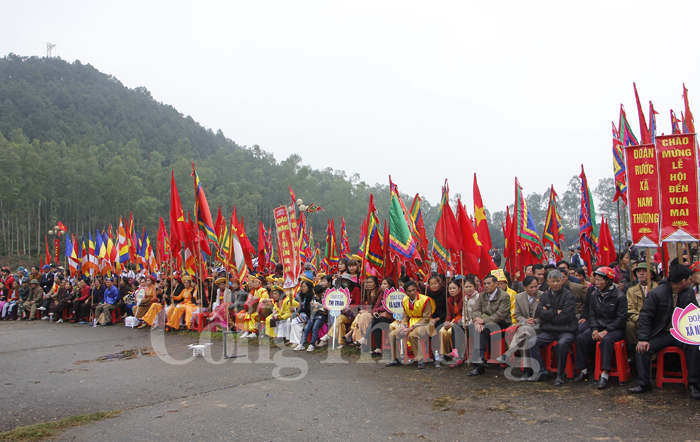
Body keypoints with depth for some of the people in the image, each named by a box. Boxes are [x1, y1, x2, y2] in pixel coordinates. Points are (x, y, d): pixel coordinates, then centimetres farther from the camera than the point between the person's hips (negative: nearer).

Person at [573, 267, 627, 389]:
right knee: (580, 338, -20)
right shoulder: (594, 294, 8)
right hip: (598, 327, 5)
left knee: (606, 339, -37)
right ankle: (583, 371, -12)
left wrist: (606, 331, -20)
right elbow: (592, 314, 8)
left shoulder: (619, 296, -7)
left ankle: (605, 374, -35)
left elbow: (621, 318, -11)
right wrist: (595, 329, -10)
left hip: (615, 329, -5)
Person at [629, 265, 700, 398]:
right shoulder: (656, 294, -10)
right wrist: (643, 339, -19)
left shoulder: (689, 293, 5)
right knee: (643, 348, -24)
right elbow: (645, 316, -10)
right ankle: (643, 384, -9)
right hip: (661, 334, -2)